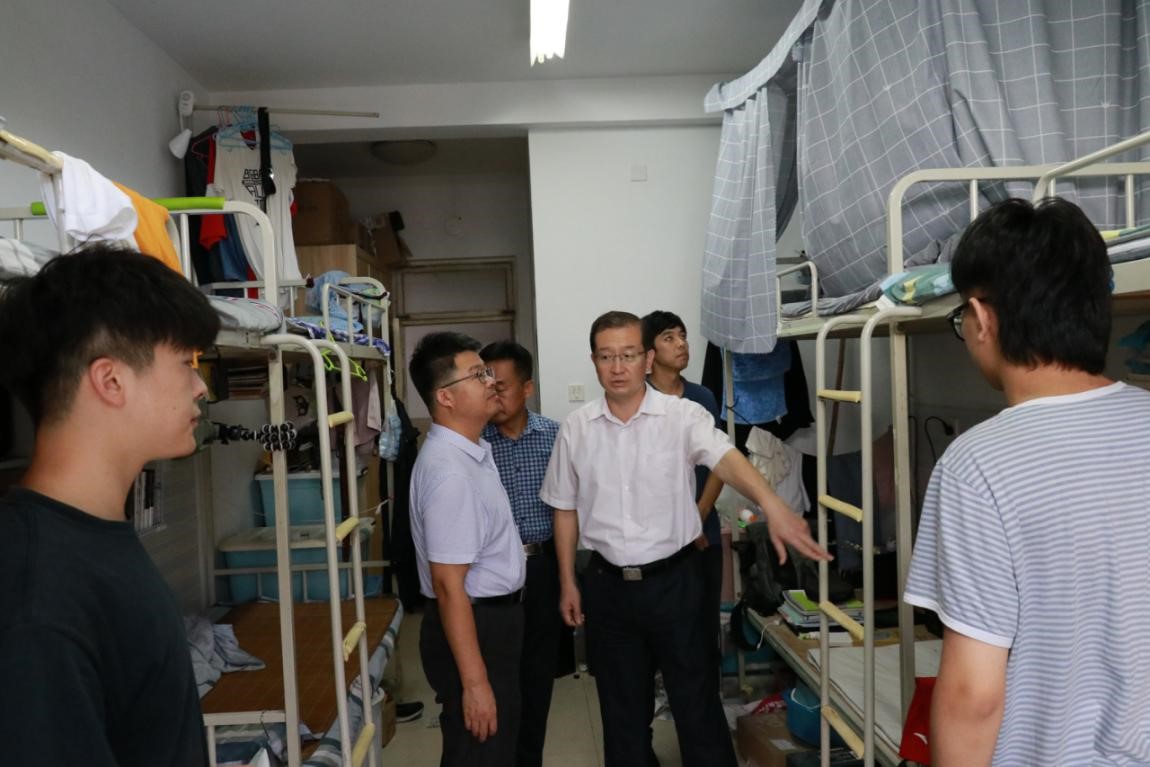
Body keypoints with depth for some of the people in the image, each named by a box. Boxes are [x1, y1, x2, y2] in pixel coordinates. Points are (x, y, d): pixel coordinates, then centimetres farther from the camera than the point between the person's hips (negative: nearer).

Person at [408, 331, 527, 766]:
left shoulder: (474, 449, 6)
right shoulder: (449, 470, -27)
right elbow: (449, 586, -27)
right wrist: (474, 681, -25)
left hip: (494, 618, 10)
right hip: (473, 627, -10)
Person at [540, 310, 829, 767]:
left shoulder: (682, 416, -10)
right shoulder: (576, 428, -1)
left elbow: (725, 458, -29)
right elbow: (566, 510, 7)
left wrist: (772, 506, -47)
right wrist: (567, 583, 8)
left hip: (673, 579, -2)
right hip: (608, 584, 3)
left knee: (696, 698, 10)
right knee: (621, 704, 17)